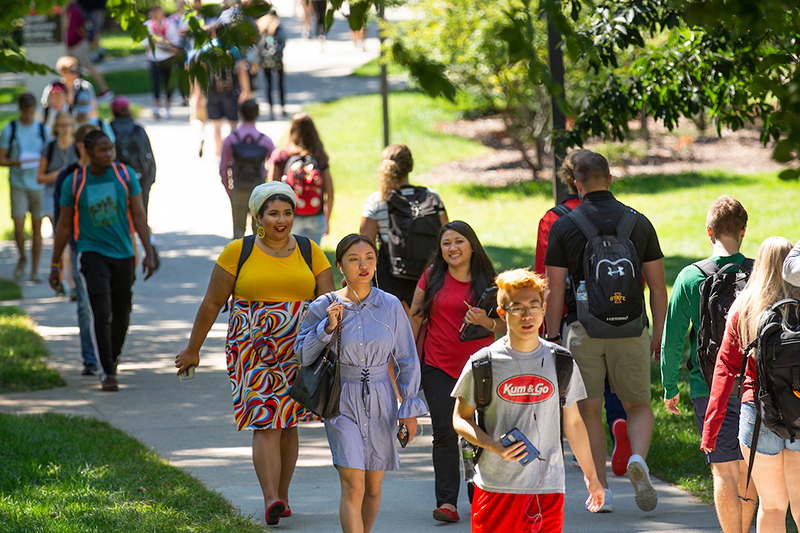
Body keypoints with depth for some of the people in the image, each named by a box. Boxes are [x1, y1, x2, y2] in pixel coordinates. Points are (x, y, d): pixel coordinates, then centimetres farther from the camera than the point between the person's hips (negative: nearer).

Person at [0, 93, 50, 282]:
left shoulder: (44, 130, 7)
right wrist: (15, 162, -18)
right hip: (18, 185, -1)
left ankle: (35, 270, 10)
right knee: (18, 227, -10)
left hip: (39, 185, 1)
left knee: (37, 228, 2)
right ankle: (22, 258, 17)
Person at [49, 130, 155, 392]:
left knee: (121, 313, 10)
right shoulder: (74, 182, -3)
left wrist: (149, 253, -6)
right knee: (101, 313, -16)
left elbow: (138, 215, 2)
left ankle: (113, 358, 36)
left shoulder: (125, 175, 0)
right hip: (93, 253, -2)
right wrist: (55, 265, 6)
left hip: (123, 253, 2)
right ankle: (108, 372, -14)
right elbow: (64, 225, 5)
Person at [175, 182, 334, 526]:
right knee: (265, 423, -12)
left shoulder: (309, 253, 6)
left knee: (287, 426, 10)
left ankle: (282, 496, 21)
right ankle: (271, 501, -21)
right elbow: (211, 304, 4)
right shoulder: (238, 252, -1)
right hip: (253, 352, -3)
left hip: (298, 354, 3)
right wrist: (192, 350, 7)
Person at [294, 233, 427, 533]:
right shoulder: (325, 307, -3)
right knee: (353, 486, -13)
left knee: (373, 487, 9)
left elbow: (407, 361, 6)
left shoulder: (390, 306, 0)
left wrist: (410, 408, 2)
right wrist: (328, 327, -14)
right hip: (342, 403, -2)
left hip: (381, 402, 2)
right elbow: (303, 355, 0)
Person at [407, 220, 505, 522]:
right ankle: (447, 502, -11)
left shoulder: (489, 282, 2)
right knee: (445, 432, -9)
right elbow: (415, 319, 11)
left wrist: (487, 322, -18)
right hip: (438, 367, 0)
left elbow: (507, 327, 3)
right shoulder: (432, 278, 5)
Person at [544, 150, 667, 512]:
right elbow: (657, 285, 4)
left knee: (589, 411, 9)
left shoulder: (563, 226, -1)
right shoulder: (638, 222, 3)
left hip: (582, 329, -1)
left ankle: (599, 488, 5)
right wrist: (659, 333, 13)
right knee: (638, 406, 14)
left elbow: (554, 292, -2)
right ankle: (638, 459, -14)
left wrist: (552, 339, 4)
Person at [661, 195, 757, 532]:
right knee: (747, 469, 13)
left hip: (709, 387, -1)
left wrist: (670, 388, 8)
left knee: (724, 469, 0)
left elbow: (671, 340, -3)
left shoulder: (689, 278, -6)